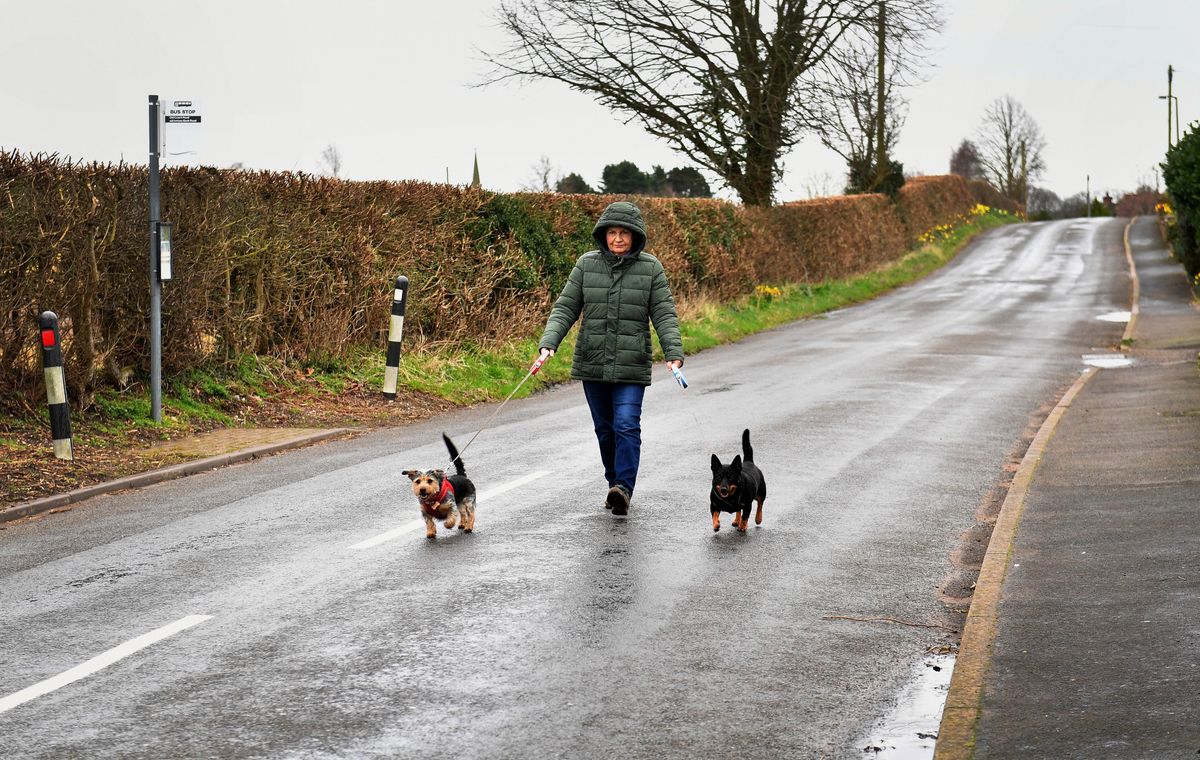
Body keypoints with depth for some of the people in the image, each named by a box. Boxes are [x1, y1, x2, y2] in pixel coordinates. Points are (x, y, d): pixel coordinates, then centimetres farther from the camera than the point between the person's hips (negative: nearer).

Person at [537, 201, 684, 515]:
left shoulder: (650, 268, -1)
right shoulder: (587, 265, 3)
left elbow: (664, 315, -3)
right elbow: (565, 309, 2)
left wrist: (674, 354, -17)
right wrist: (548, 344, -13)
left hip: (632, 365, -3)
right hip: (592, 364, 3)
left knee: (627, 425, -16)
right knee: (605, 428, 11)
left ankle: (624, 489, -20)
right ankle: (615, 484, 26)